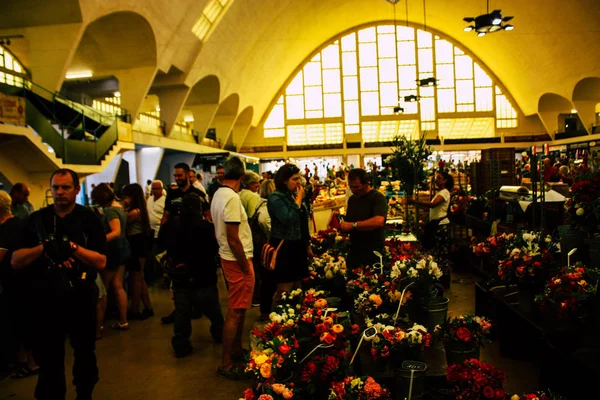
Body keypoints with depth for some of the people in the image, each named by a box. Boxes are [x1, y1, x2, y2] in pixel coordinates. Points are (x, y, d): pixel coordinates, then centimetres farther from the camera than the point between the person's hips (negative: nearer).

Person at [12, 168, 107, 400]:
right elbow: (16, 261, -5)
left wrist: (72, 247, -25)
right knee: (48, 359, 13)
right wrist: (44, 247, -21)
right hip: (46, 299, 1)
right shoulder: (37, 219, 0)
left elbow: (101, 262, -12)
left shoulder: (89, 219, -6)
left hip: (81, 298, 0)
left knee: (85, 354, 18)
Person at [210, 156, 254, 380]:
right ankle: (226, 364, 8)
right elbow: (233, 238, -23)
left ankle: (237, 350, 34)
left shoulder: (218, 194, 8)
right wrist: (245, 267, -15)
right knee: (236, 312, -1)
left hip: (228, 258, 10)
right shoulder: (232, 198, -21)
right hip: (237, 260, -10)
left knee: (238, 309, 20)